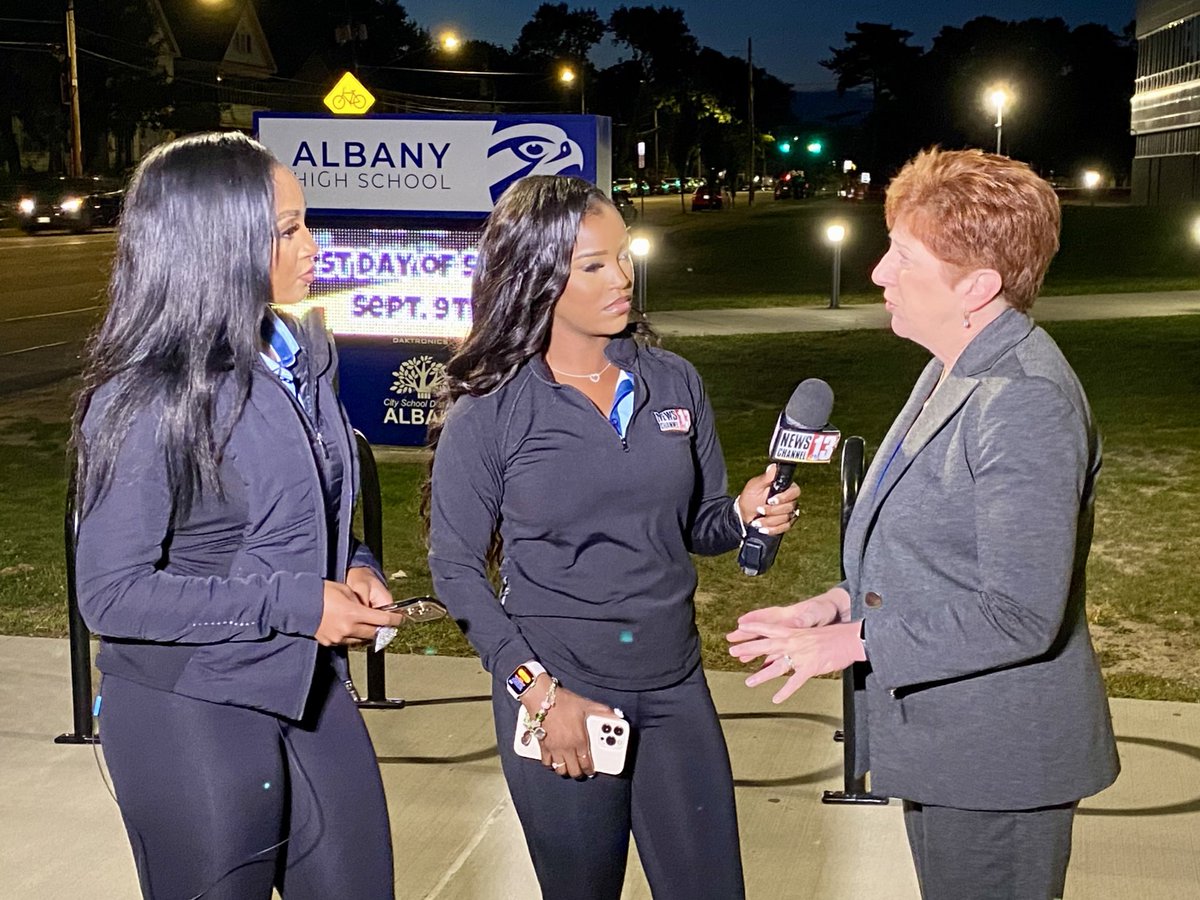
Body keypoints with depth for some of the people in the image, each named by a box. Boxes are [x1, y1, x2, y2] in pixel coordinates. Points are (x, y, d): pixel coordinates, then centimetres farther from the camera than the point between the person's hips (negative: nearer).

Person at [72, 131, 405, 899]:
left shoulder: (303, 355, 3)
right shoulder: (147, 401, -19)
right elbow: (112, 593, -19)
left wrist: (353, 570, -4)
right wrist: (293, 604, -21)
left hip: (311, 689, 7)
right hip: (194, 716, -6)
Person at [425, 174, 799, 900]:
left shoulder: (674, 383, 2)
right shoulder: (485, 415, -9)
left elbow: (696, 524, 10)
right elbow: (457, 568, -5)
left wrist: (746, 515, -12)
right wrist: (536, 688, -12)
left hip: (676, 687, 3)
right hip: (557, 695, -3)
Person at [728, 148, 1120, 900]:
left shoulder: (1026, 403, -25)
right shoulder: (956, 370, 8)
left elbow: (1019, 615, -27)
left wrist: (851, 641, -20)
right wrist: (844, 601, 3)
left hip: (997, 757, -9)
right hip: (944, 741, 10)